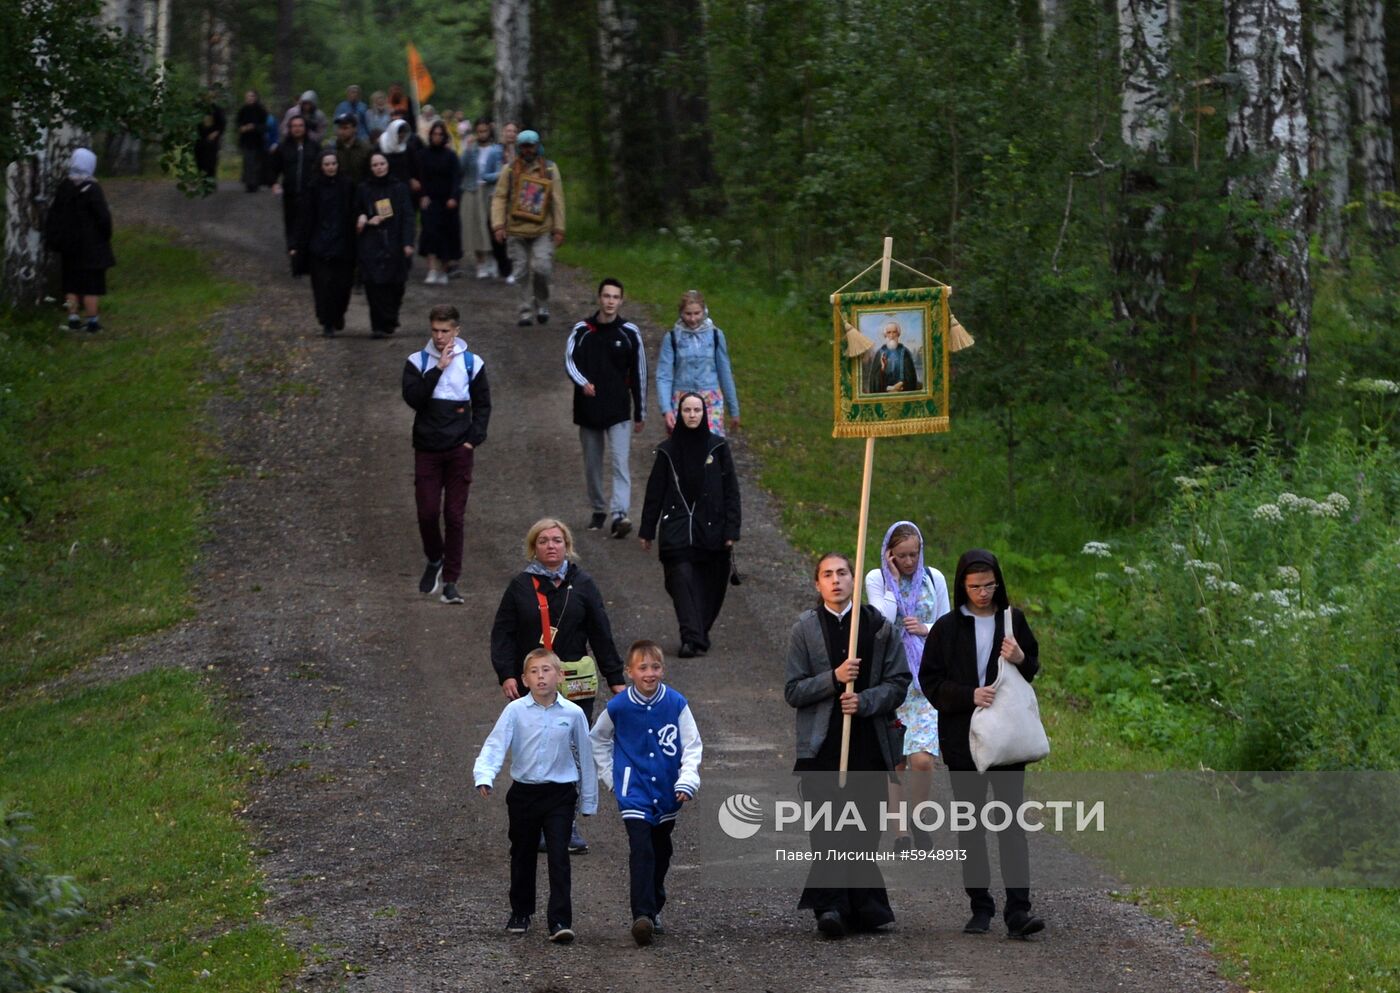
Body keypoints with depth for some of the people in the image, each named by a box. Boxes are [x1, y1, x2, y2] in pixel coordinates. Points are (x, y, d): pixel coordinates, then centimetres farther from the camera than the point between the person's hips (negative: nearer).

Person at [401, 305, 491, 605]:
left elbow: (483, 405, 9)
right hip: (427, 450, 0)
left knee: (455, 516, -2)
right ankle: (434, 561, 26)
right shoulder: (417, 362, 1)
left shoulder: (472, 363, 3)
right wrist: (438, 368, -18)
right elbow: (413, 398, -14)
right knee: (427, 513, -1)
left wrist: (474, 439, -2)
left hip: (459, 451, 0)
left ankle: (451, 580, 4)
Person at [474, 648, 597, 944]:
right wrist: (484, 777, -32)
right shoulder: (515, 711, -6)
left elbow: (585, 757, 6)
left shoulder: (573, 714, -4)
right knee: (522, 856, 15)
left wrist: (589, 801, 11)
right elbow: (495, 745, -14)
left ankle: (560, 922, -11)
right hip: (523, 793, 2)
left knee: (559, 857, -10)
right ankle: (520, 913, 33)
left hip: (559, 795, -1)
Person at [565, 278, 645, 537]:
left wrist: (640, 413, 7)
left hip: (618, 410, -2)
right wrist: (582, 383, -28)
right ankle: (598, 511, 27)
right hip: (588, 409, 2)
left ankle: (620, 515, -23)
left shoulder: (630, 332, 2)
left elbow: (638, 374, 6)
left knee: (621, 463, -14)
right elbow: (570, 361, -6)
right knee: (592, 465, 11)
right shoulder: (582, 330, 3)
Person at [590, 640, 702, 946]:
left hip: (667, 793, 3)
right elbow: (598, 741, 11)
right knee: (641, 851, -17)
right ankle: (642, 915, -24)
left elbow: (692, 745, -2)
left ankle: (655, 907, 36)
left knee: (661, 851, 17)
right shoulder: (617, 707, -8)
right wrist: (609, 776, 6)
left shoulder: (676, 704, -7)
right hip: (634, 792, -3)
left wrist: (687, 780, -15)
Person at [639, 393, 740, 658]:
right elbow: (655, 492, 8)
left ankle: (697, 634, 18)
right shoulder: (668, 450, 4)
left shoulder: (718, 447, 2)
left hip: (711, 528, 1)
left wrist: (731, 530, -4)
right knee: (682, 579, -14)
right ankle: (692, 638, -20)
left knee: (710, 585, 4)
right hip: (677, 529, -1)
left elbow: (731, 491, 2)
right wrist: (647, 531, 7)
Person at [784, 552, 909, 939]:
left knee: (865, 829, 3)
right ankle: (830, 906, -18)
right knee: (829, 827, -12)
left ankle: (863, 909, 11)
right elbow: (793, 692, 3)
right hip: (822, 745, -2)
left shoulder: (878, 626, 8)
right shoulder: (805, 629, 6)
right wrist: (834, 678, -12)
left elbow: (898, 682, 7)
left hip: (869, 743, 2)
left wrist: (865, 701, -11)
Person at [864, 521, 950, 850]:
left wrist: (927, 629, -6)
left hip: (925, 677, 1)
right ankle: (901, 833, 11)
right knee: (895, 761, 2)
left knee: (921, 758, -13)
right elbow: (882, 623, -14)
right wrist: (894, 581, -12)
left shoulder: (934, 579, 6)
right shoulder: (877, 580, -1)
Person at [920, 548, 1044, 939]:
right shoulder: (947, 627, 2)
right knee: (970, 824, 6)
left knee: (1011, 821, -8)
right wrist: (969, 696, -16)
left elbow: (1034, 670, 14)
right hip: (962, 738, 0)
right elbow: (930, 680, 0)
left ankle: (1018, 910, -13)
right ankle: (980, 907, 14)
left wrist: (1021, 660, -10)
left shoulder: (1013, 621, 6)